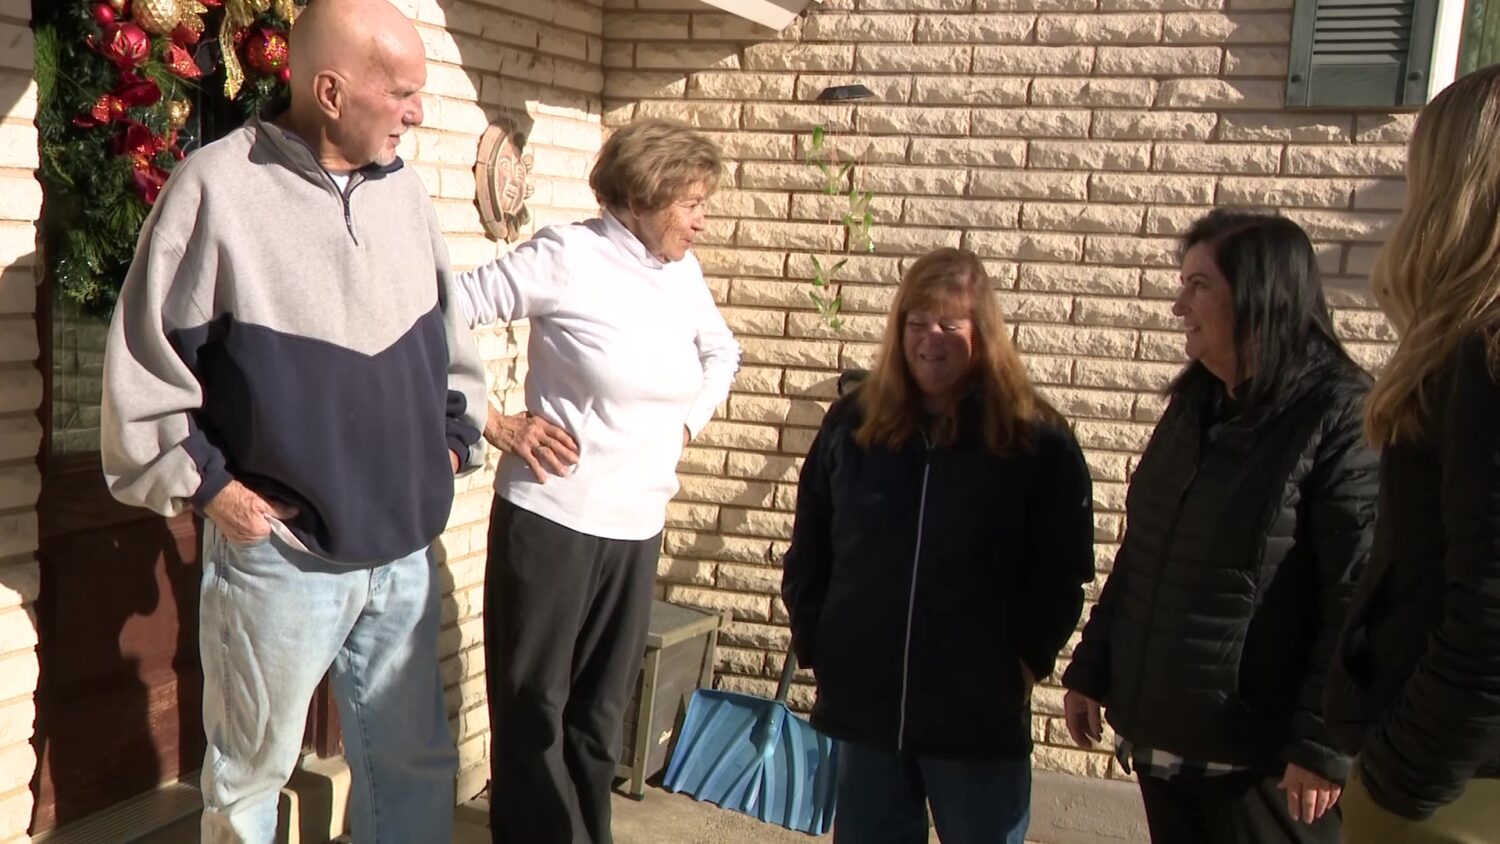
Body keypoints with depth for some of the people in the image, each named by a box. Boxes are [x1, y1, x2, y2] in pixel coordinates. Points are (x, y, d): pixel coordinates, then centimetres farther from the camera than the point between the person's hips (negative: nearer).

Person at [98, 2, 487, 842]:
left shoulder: (405, 190, 6)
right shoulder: (220, 186, -13)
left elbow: (452, 341, 18)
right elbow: (143, 363, -8)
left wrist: (455, 441, 10)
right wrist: (208, 487, -10)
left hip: (405, 551, 5)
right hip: (281, 556, -5)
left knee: (415, 762, 16)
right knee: (251, 775, 14)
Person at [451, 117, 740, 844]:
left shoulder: (682, 271, 8)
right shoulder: (566, 255, -10)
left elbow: (721, 351, 27)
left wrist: (687, 424, 13)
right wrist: (492, 423, -12)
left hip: (638, 527, 6)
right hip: (551, 519, -5)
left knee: (600, 712, 15)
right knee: (533, 706, 6)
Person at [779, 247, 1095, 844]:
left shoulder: (1036, 440, -6)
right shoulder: (851, 425, 4)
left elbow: (1063, 569, -3)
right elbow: (808, 551, 10)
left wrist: (1029, 659, -8)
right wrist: (811, 641, 5)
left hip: (981, 710, -3)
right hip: (864, 699, 3)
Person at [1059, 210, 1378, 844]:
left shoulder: (1340, 419, -14)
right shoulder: (1194, 406, 10)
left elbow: (1360, 600, -17)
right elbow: (1138, 556, 15)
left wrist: (1323, 745, -19)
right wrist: (1090, 672, 15)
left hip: (1262, 759, -7)